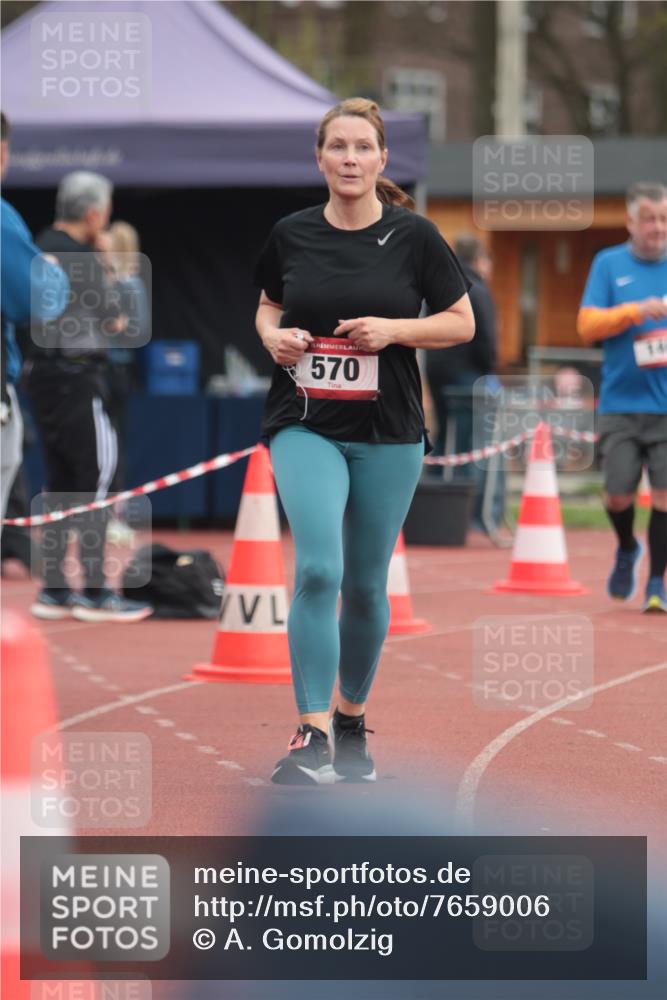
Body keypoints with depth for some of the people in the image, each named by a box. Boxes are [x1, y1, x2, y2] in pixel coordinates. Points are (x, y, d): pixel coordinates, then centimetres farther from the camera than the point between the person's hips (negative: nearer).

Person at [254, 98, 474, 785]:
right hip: (304, 425, -1)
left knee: (365, 585, 9)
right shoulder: (292, 235, 2)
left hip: (388, 433, 1)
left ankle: (352, 718, 30)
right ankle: (310, 735, -19)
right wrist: (274, 336, -4)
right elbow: (268, 308, 18)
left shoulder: (413, 236, -2)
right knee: (317, 569, -19)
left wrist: (394, 329, -13)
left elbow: (462, 323, 3)